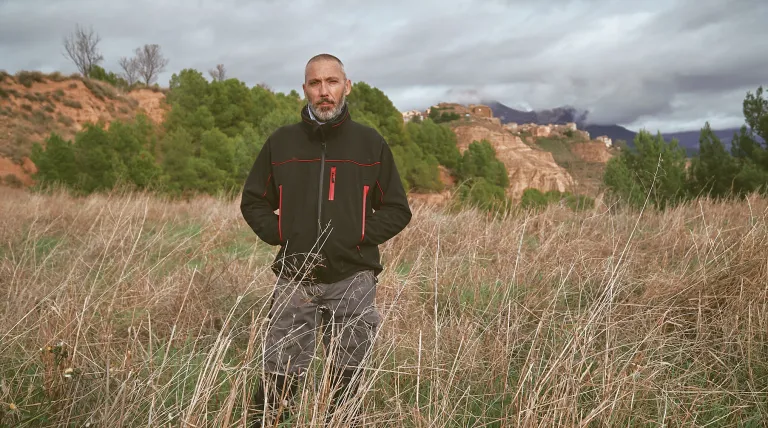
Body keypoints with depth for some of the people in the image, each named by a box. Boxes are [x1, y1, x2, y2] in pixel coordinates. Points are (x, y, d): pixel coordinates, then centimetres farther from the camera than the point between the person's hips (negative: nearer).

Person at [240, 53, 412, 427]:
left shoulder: (370, 143, 2)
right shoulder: (281, 142, 5)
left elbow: (397, 210, 5)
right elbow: (253, 202, 14)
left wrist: (359, 237, -9)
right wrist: (279, 234, -2)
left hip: (352, 281, 0)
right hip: (294, 280, 1)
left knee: (345, 382, 9)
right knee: (279, 379, 0)